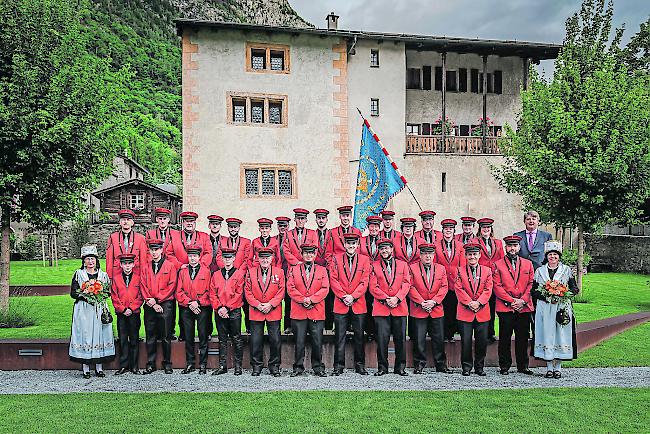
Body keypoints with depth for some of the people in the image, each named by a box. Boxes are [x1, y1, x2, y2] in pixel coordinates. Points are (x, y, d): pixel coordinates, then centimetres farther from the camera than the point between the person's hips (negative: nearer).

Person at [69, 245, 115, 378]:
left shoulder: (103, 275, 11)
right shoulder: (78, 274, 6)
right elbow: (73, 293, 1)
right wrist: (85, 296, -15)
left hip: (99, 310, 2)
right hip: (83, 311, -2)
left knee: (99, 334, 1)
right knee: (85, 335, -4)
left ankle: (99, 367, 9)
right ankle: (86, 368, 3)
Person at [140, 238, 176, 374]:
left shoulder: (170, 266, 2)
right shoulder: (145, 268, 12)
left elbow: (171, 286, -5)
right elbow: (143, 287, 6)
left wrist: (156, 299, -10)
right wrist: (151, 302, -7)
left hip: (165, 305, -3)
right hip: (149, 306, 3)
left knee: (166, 336, 1)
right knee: (150, 336, 7)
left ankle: (167, 364, 11)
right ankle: (150, 364, 15)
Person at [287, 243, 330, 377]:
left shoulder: (322, 270, 10)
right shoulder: (293, 270, 9)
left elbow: (325, 289, 0)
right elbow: (290, 288, 0)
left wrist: (311, 299, -12)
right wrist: (303, 300, -11)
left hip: (317, 312, 0)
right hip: (298, 312, 0)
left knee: (317, 342, 3)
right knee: (299, 342, 3)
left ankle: (318, 367, 16)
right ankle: (298, 367, 15)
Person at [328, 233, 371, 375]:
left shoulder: (365, 260, 5)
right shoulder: (336, 259, 5)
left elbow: (364, 282, -1)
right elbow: (333, 280, -1)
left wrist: (353, 296, -11)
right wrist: (343, 297, -10)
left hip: (359, 305, 1)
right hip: (340, 305, 0)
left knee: (359, 336, 7)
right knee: (340, 337, 3)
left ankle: (360, 365, 19)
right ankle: (339, 366, 11)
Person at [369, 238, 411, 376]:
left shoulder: (402, 265, 10)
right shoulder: (374, 266, 7)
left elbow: (406, 284, 2)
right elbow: (373, 287, 0)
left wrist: (396, 298, -12)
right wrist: (386, 299, -11)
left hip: (400, 308, 1)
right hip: (381, 308, -1)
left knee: (400, 338, 4)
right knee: (382, 338, -2)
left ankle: (400, 367, 17)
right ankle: (382, 367, 10)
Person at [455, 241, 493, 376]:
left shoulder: (487, 270, 8)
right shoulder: (460, 271, 5)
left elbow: (488, 290, 1)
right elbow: (459, 289, -3)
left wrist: (478, 302, -13)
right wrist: (469, 303, -13)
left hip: (482, 312, 1)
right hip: (465, 312, -1)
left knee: (482, 341, 5)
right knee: (466, 341, 0)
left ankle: (479, 367, 19)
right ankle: (466, 367, 12)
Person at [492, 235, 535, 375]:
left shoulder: (528, 264, 11)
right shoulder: (497, 265, 4)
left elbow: (531, 284, 6)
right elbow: (497, 286, -2)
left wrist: (522, 301, -7)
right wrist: (511, 301, -11)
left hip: (524, 308, 2)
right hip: (505, 307, -2)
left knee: (523, 338, 9)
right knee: (505, 338, 3)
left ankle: (523, 366, 20)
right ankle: (504, 366, 14)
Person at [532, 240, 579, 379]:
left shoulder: (567, 270, 7)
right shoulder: (539, 271, 8)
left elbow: (575, 289, 5)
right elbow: (534, 290, 5)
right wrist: (547, 297, -12)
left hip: (562, 308, 0)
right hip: (544, 309, 0)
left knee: (561, 335, -1)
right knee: (547, 335, -1)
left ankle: (558, 367, 9)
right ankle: (549, 367, 8)